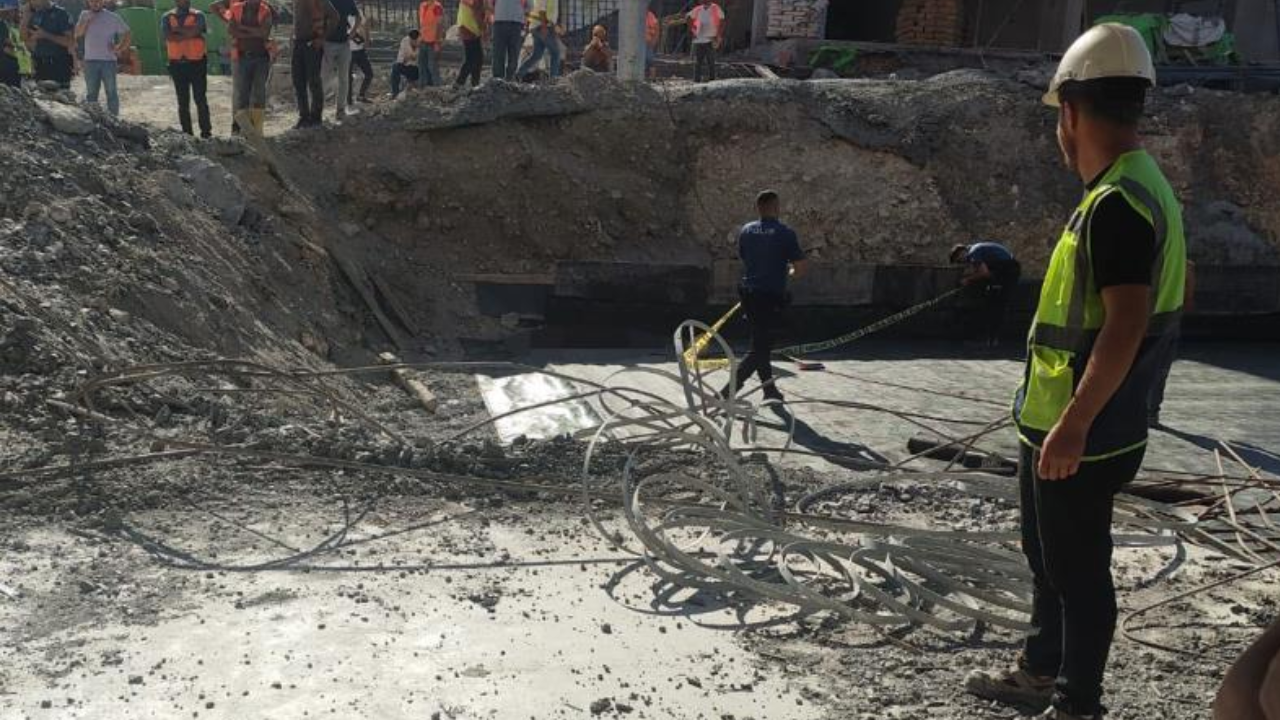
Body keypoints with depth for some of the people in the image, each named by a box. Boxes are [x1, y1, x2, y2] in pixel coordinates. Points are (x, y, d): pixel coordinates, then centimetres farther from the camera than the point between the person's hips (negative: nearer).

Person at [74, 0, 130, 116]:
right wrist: (87, 19, -13)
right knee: (91, 93, 7)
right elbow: (78, 34, -3)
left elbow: (127, 34, 7)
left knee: (111, 92, -1)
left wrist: (120, 49, -3)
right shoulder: (84, 15, 9)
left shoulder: (112, 17, 2)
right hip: (90, 60, 2)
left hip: (109, 60, -2)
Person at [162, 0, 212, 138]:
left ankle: (206, 132, 2)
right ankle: (187, 134, 11)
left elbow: (194, 31, -17)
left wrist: (177, 29, -9)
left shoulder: (198, 15, 2)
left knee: (201, 99, -2)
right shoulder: (167, 17, 6)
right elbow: (169, 36, -11)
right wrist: (187, 34, -12)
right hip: (177, 64, 2)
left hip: (197, 63, -2)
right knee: (183, 102, 6)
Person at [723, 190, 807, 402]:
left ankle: (770, 389, 31)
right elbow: (801, 267, -11)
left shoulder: (746, 231, 4)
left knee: (761, 343, 21)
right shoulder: (785, 233, -11)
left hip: (748, 292, 6)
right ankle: (729, 390, -15)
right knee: (759, 348, -4)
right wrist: (790, 271, 12)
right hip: (771, 296, -6)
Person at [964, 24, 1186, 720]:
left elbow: (1126, 326, -28)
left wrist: (1073, 425, -26)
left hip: (1079, 438, -10)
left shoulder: (1119, 203, -22)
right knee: (1049, 557, 23)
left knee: (1077, 571, 3)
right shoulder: (1129, 190, 11)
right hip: (1058, 426, 10)